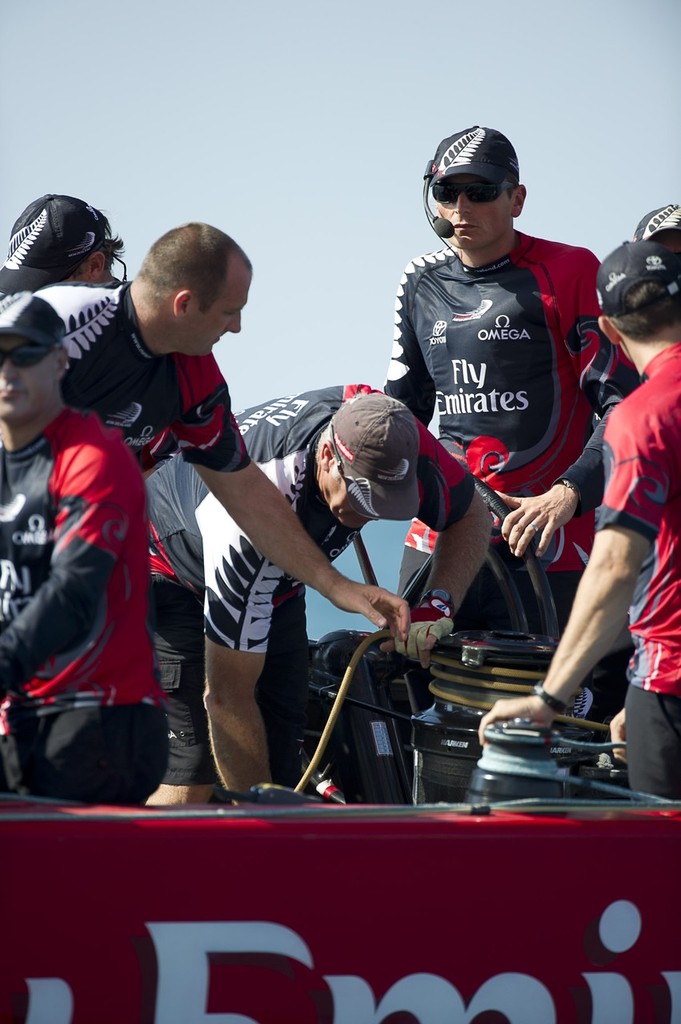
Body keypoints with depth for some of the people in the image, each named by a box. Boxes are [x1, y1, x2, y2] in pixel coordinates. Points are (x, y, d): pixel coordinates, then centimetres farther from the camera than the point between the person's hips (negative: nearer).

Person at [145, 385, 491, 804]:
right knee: (191, 772, -21)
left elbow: (472, 515, -4)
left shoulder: (394, 437, -27)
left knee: (283, 766, -6)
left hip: (276, 585, 6)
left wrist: (438, 604, -23)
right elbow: (228, 698, -35)